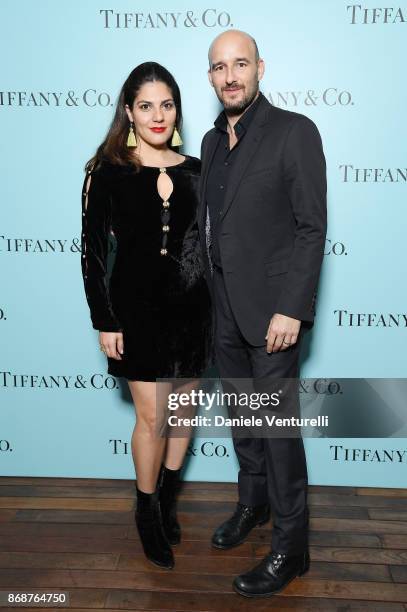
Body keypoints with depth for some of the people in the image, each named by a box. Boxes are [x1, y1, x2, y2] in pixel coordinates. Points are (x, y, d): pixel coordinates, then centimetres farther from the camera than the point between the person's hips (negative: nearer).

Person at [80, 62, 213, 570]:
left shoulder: (195, 171, 5)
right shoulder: (107, 171, -4)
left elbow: (208, 242, 9)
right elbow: (93, 252, -4)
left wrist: (217, 308, 7)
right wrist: (104, 321, -7)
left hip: (191, 306, 4)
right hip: (137, 306, -3)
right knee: (152, 416, 1)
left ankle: (168, 498, 35)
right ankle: (147, 511, 26)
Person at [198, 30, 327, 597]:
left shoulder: (294, 131, -7)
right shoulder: (212, 140, 13)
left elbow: (312, 226, -13)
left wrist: (291, 309, -19)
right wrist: (203, 293, 11)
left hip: (271, 306, -6)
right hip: (224, 306, 7)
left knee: (278, 423, 0)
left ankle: (290, 546, 17)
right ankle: (253, 502, 38)